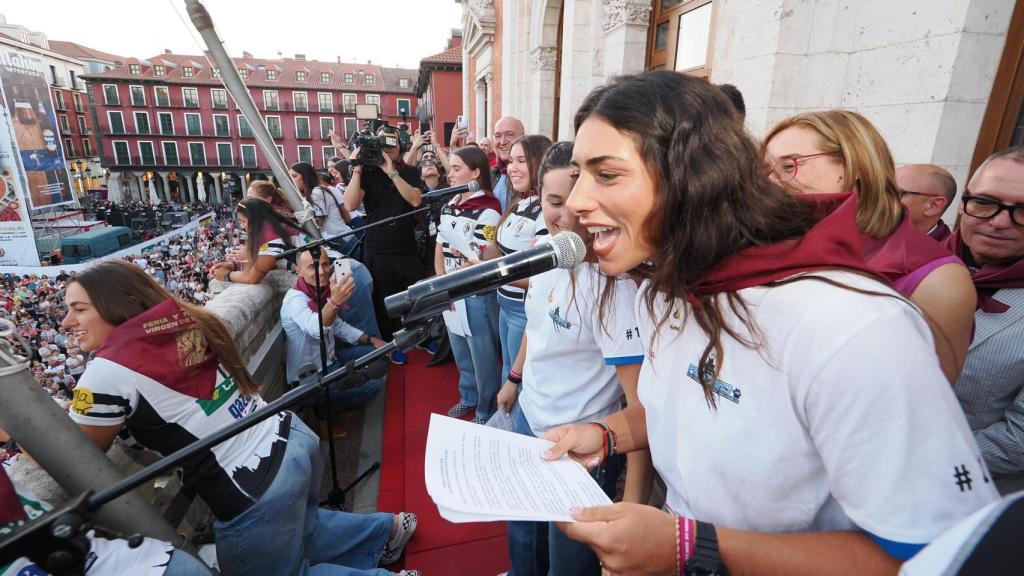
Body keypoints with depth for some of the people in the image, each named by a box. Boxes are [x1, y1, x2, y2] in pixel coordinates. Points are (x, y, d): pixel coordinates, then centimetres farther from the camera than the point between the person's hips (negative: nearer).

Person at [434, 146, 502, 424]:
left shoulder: (487, 212, -17)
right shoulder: (448, 207, 7)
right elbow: (440, 248, 10)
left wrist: (448, 281, -12)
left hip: (476, 297, -7)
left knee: (483, 360, 9)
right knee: (462, 355, 23)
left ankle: (486, 413, 27)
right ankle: (468, 399, 44)